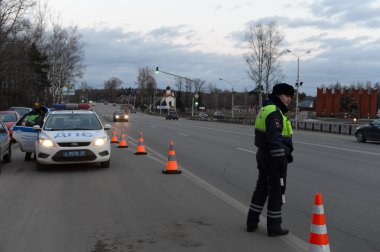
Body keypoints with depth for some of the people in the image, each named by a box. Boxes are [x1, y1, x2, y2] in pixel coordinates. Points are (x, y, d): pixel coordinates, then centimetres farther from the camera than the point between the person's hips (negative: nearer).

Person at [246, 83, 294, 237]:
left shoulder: (265, 110, 14)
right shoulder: (274, 112, -18)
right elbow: (274, 139, -25)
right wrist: (281, 160, -22)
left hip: (263, 155, 10)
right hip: (274, 157, -10)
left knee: (262, 188, 17)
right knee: (277, 191, 2)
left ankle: (252, 222, 23)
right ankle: (273, 227, 12)